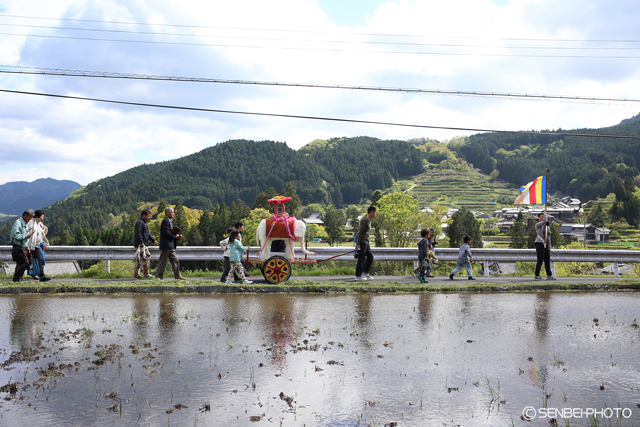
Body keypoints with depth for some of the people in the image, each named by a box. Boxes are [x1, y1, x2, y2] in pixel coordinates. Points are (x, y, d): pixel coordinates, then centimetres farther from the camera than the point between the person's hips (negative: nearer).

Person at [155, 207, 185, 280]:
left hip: (170, 246, 10)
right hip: (166, 246, -10)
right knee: (162, 261, -4)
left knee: (175, 261, 9)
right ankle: (158, 277, 3)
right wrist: (175, 236, -12)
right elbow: (166, 233, -21)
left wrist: (178, 236, 5)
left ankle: (178, 276, 12)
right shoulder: (165, 221, -13)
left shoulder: (169, 221, 19)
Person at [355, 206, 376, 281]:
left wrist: (368, 242, 24)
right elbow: (360, 232, -18)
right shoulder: (364, 221, -15)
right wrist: (358, 244, -19)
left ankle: (365, 273, 20)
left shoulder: (369, 221, 15)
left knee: (370, 257, 12)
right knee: (361, 259, -6)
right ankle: (358, 276, -1)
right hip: (362, 242, -10)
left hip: (366, 243, 10)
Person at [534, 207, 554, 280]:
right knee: (540, 261, -9)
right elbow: (544, 221, -22)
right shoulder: (538, 224, -2)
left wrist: (549, 247, 17)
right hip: (540, 244, -7)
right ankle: (537, 276, -5)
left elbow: (548, 237, 21)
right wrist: (545, 212, -9)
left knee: (548, 261, 5)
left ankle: (549, 275, 9)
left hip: (546, 245, 7)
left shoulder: (547, 226, 20)